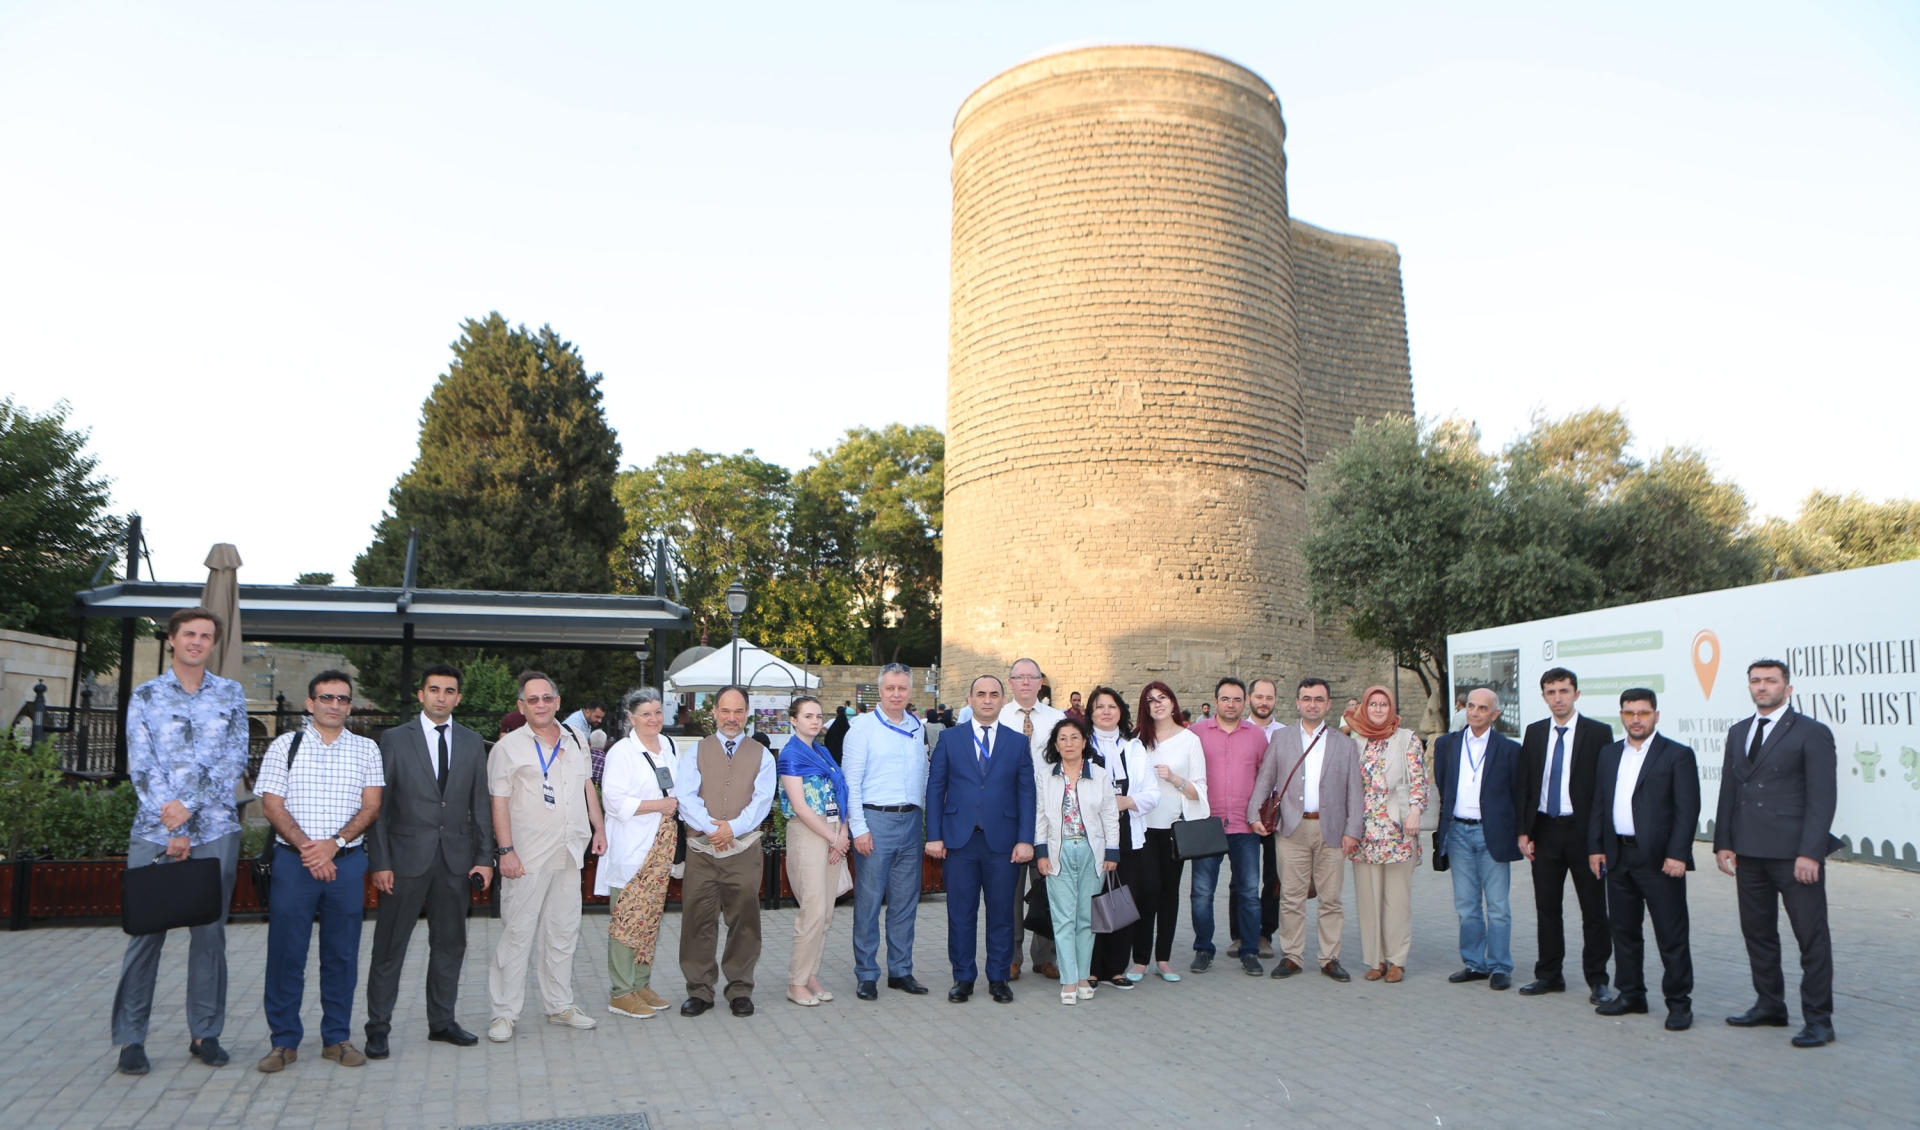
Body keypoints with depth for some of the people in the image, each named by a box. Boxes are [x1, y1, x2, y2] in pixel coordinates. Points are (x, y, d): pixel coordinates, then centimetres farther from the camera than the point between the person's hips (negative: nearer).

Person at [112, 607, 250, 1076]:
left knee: (210, 933, 6)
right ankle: (130, 1038, 12)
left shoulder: (230, 694, 8)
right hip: (154, 831, -1)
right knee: (145, 932, 0)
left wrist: (189, 805, -13)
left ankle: (206, 1034, 15)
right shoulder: (145, 695, 4)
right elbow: (140, 765, -3)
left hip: (216, 830, 1)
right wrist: (171, 829, -11)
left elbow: (235, 760, -1)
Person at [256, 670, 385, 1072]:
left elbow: (371, 806, 2)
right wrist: (306, 847, -12)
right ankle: (285, 1041, 12)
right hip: (293, 860, -1)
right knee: (286, 952, 1)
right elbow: (272, 804, -1)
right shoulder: (284, 746, 5)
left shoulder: (366, 749, 8)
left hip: (347, 861, 1)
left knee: (342, 954, 5)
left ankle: (337, 1038, 15)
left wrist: (333, 843, -12)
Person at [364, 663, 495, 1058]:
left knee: (450, 943, 10)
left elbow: (481, 804, 9)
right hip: (406, 857, -3)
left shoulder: (472, 742, 8)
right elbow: (377, 805, -2)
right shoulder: (394, 740, -1)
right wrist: (379, 862, -9)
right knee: (390, 946, 4)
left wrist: (484, 857, 2)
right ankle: (378, 1027, 16)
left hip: (457, 859, 3)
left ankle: (442, 1021, 23)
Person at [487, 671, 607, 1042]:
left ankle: (560, 1005, 23)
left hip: (569, 854, 5)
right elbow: (499, 802, -7)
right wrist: (506, 850, -14)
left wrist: (598, 828, 14)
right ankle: (504, 1012, 7)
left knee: (563, 931, 12)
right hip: (526, 857, -5)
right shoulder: (508, 746, -3)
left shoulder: (576, 741, 12)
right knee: (517, 932, -3)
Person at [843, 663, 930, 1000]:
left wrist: (924, 824, 11)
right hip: (876, 820, -5)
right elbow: (852, 781, -5)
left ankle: (900, 971, 19)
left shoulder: (917, 727, 12)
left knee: (905, 901, 9)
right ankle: (866, 975, 9)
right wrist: (859, 828, -11)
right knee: (868, 900, -1)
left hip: (912, 821, 5)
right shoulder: (863, 726, -2)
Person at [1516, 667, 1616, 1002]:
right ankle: (1549, 975, 21)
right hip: (1545, 830, 4)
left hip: (1583, 831, -4)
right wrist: (1524, 831, 3)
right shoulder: (1534, 733, 7)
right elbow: (1524, 785, 9)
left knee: (1594, 910, 5)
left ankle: (1597, 979, 15)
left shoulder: (1599, 733, -4)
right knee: (1546, 908, 10)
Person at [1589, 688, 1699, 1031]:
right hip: (1618, 857, 6)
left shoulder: (1677, 755, -4)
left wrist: (1677, 854, -15)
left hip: (1659, 859, -6)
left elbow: (1687, 809, -8)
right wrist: (1595, 847, 7)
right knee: (1623, 931, 13)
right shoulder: (1609, 755, 13)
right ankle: (1631, 994, 24)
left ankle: (1679, 1003, 11)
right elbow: (1598, 805, 15)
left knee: (1671, 936, 1)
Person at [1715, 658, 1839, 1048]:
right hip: (1749, 854, 6)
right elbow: (1728, 791, 15)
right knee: (1757, 932, 13)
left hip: (1795, 855, -6)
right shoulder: (1738, 732, 14)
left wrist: (1810, 853, -16)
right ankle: (1769, 1005, 26)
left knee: (1812, 936, 1)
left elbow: (1822, 798, -10)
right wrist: (1723, 842, 8)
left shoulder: (1812, 733, -5)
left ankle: (1818, 1019, 9)